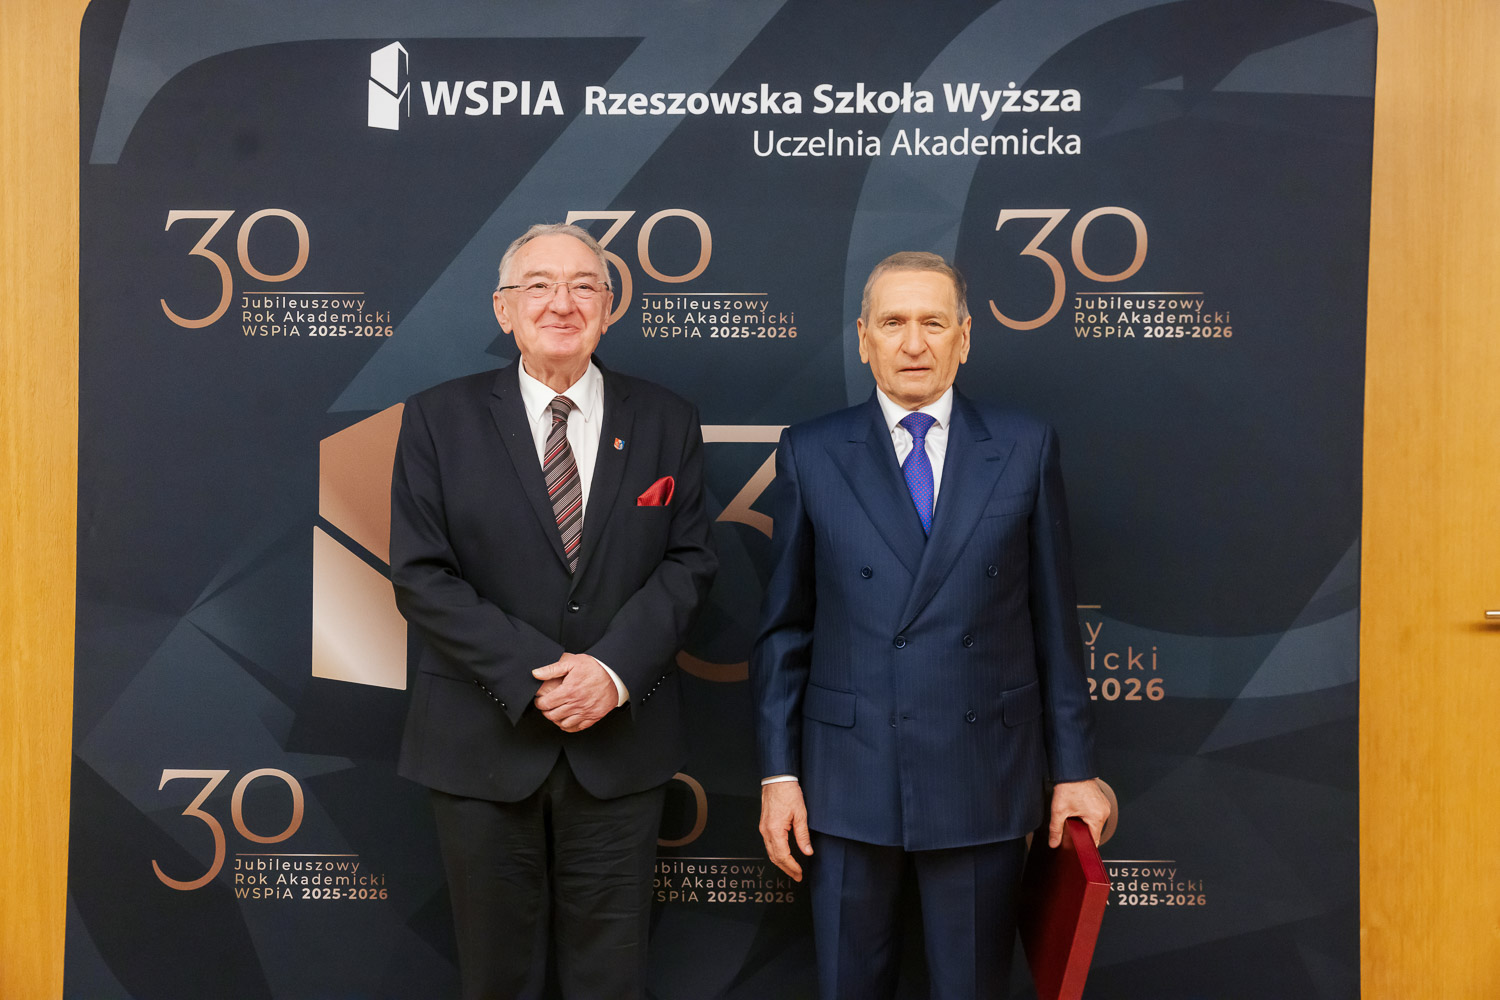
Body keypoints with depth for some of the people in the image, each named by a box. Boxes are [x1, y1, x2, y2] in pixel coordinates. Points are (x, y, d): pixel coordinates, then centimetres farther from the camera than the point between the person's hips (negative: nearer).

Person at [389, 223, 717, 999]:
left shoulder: (665, 422, 3)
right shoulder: (438, 420, -1)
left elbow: (688, 561, 0)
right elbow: (421, 576, -6)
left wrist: (615, 668, -15)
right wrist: (532, 674, -16)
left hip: (621, 740, 1)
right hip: (485, 740, -1)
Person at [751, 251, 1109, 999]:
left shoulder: (1025, 448, 2)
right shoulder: (810, 454, 1)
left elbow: (1054, 620, 3)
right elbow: (784, 625, 3)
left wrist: (1074, 769, 4)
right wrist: (778, 771, 0)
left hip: (984, 778, 0)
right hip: (849, 777, 0)